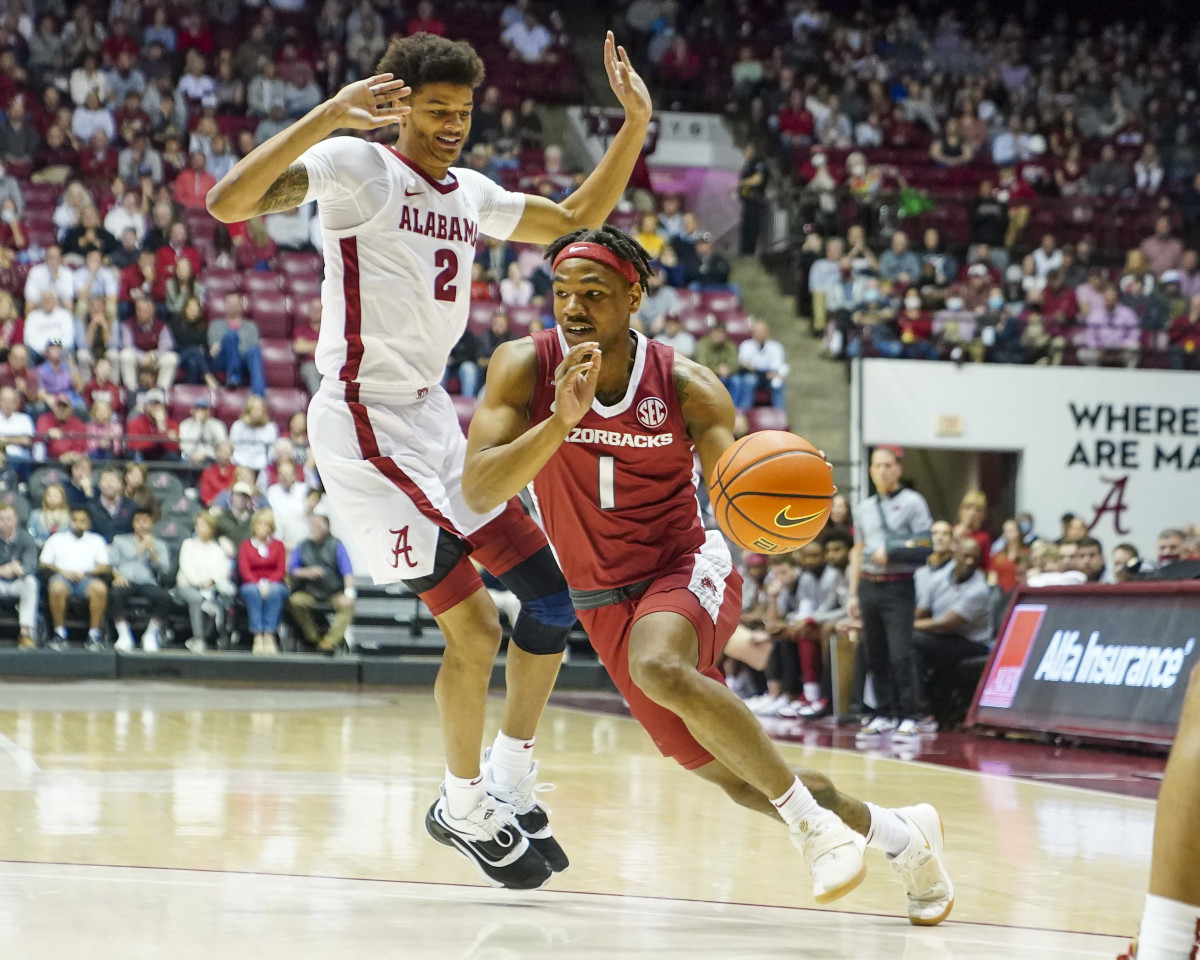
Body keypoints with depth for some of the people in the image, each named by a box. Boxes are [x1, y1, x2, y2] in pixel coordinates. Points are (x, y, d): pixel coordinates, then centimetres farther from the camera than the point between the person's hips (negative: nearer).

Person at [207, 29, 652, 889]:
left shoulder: (471, 195, 14)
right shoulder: (356, 167, -10)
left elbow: (577, 220, 24)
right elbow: (229, 203, -23)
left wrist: (634, 125, 11)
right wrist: (327, 116, -34)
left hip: (436, 419, 9)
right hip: (367, 424, -9)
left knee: (553, 594, 6)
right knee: (474, 628, -10)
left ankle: (508, 785, 18)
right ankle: (465, 808, 9)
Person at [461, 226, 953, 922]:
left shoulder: (686, 387, -14)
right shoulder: (526, 367, -13)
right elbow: (478, 491, -23)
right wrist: (560, 422, -37)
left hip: (686, 566, -3)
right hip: (603, 601, 3)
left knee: (659, 666, -39)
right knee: (739, 779, 4)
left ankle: (808, 818, -27)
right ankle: (900, 835, 27)